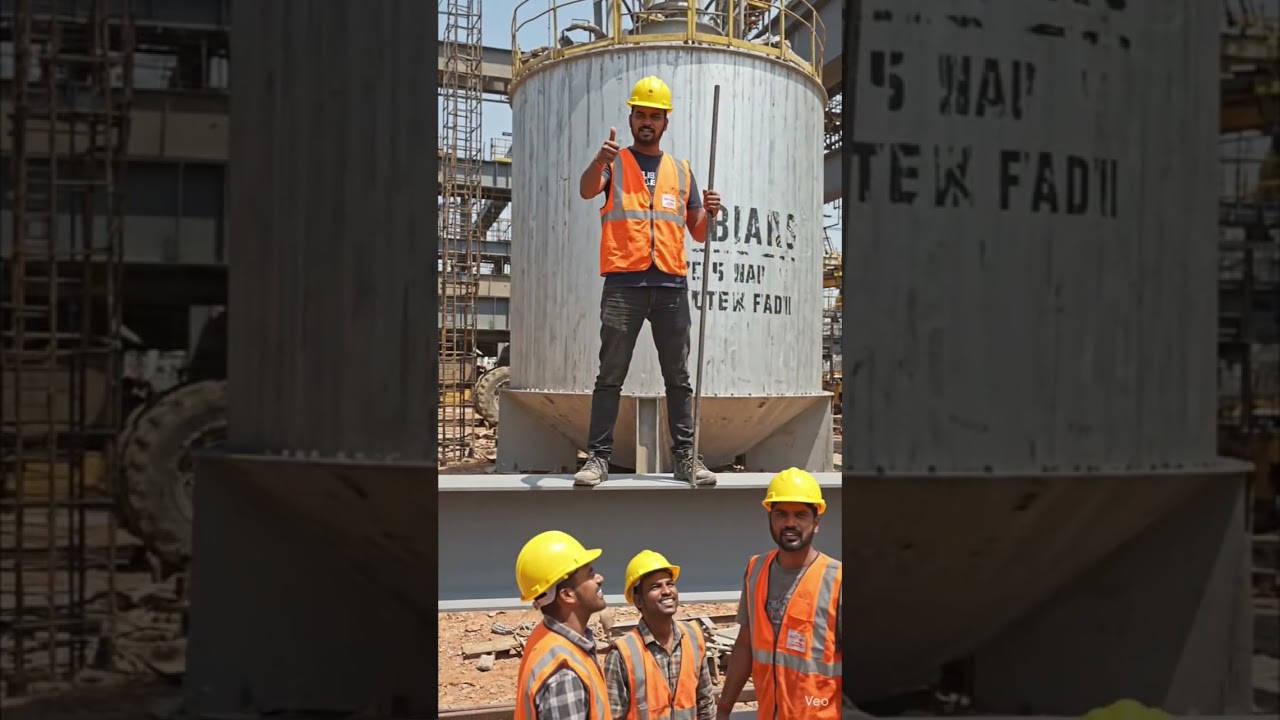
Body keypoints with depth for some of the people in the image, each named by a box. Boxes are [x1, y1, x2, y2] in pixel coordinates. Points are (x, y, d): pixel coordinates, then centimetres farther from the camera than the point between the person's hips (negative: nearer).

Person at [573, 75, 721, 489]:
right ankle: (598, 457, -1)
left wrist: (709, 213, -2)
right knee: (610, 374, -3)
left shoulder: (681, 171, 19)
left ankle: (685, 456, 9)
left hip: (671, 283, 3)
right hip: (623, 282, -3)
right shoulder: (614, 163, 10)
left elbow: (698, 233, 20)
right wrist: (599, 161, -33)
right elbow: (587, 190, -13)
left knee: (678, 376, 5)